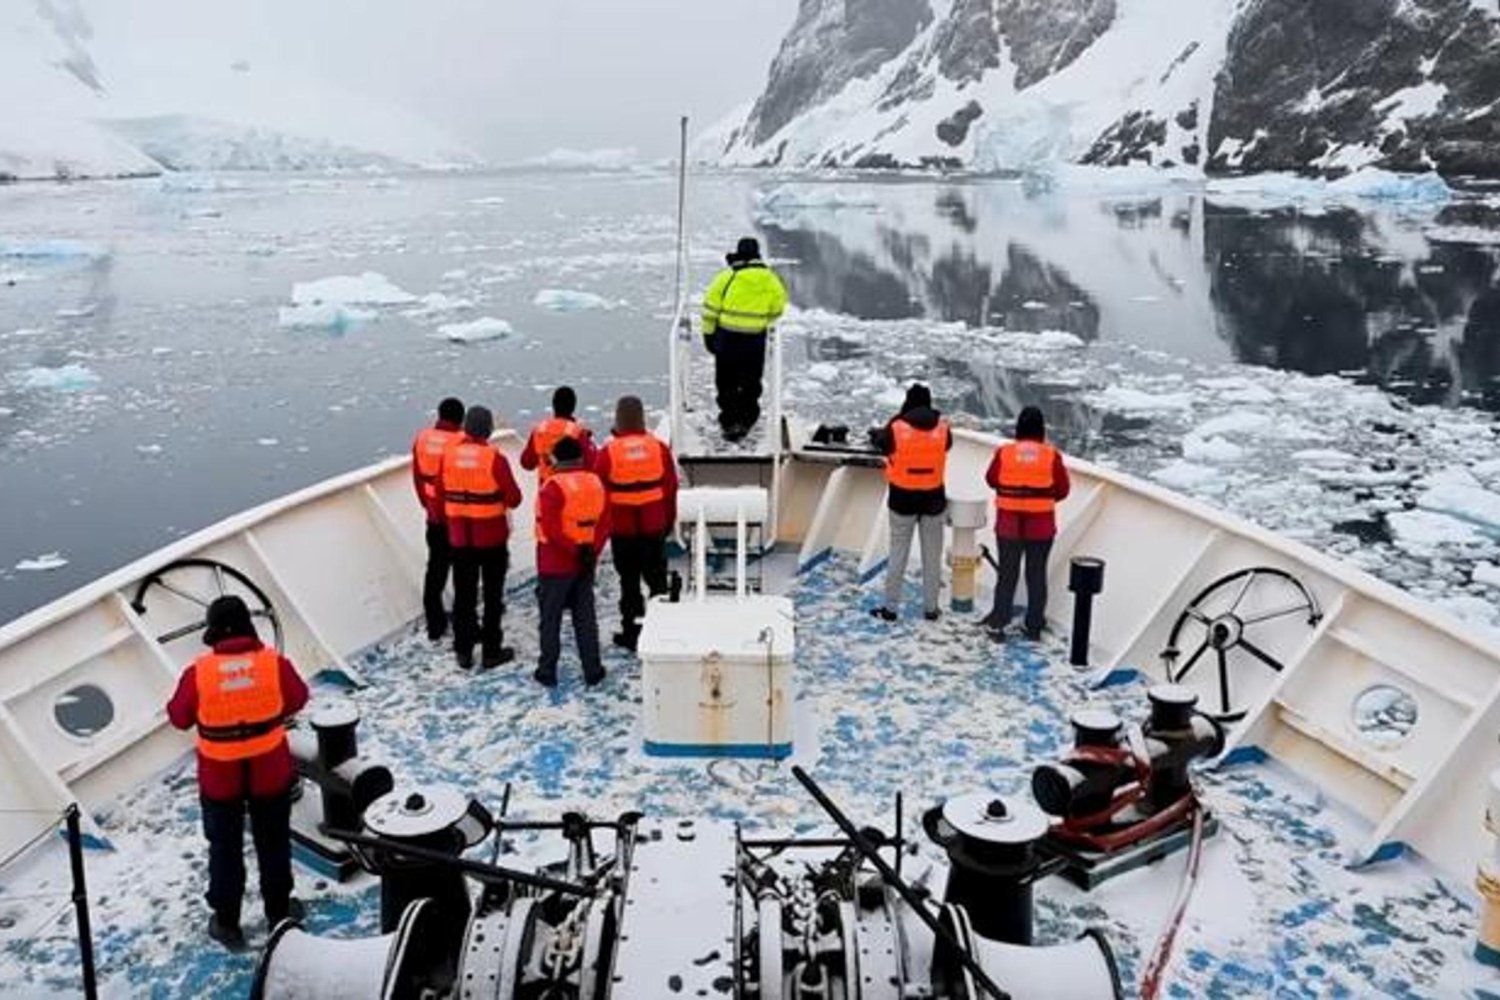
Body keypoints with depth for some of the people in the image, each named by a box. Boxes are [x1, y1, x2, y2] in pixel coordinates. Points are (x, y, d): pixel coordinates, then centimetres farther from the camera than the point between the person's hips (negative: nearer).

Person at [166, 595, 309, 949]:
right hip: (270, 773, 1)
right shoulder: (275, 663, -17)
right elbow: (297, 699, -1)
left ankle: (226, 923, 30)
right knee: (273, 842, 20)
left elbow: (179, 718, -5)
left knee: (225, 848, 18)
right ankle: (278, 912, 34)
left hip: (220, 778, -1)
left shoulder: (199, 672, -19)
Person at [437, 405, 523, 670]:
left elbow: (440, 492, 4)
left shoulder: (449, 455, -5)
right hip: (492, 538, -3)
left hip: (459, 537, 3)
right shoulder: (495, 458, -17)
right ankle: (491, 651, 14)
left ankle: (464, 651, 19)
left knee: (463, 596, 12)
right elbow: (514, 498, -12)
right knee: (492, 596, 9)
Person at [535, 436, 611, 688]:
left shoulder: (553, 487, -16)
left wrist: (576, 550, -14)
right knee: (585, 617, 12)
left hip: (555, 565, -5)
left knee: (551, 619, 8)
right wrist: (592, 550, -5)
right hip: (586, 563, 5)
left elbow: (552, 530, -21)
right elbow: (604, 524, 0)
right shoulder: (596, 483, 3)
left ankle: (547, 671, 15)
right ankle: (592, 671, 15)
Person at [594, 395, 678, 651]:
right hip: (654, 527, 2)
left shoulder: (608, 451, -11)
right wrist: (669, 521, 15)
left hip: (622, 529, -2)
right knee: (657, 579, 13)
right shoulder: (659, 447, -3)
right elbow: (671, 488, 3)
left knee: (629, 582, 6)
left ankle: (632, 633, 12)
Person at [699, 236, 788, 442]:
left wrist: (708, 333, 5)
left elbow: (711, 307, -6)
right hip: (755, 340, 2)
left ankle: (729, 423, 7)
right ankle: (745, 421, 20)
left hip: (727, 338, -2)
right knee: (751, 384, 17)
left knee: (726, 383, 10)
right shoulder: (770, 279, -2)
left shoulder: (727, 277, -8)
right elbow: (777, 308, 8)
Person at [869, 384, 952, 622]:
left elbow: (881, 443, 4)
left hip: (903, 499, -1)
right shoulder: (943, 428, -7)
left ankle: (890, 607, 11)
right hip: (933, 498, 1)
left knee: (898, 553, 8)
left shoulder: (896, 428, -12)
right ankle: (930, 607, 17)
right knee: (932, 555, 11)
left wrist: (876, 434, 28)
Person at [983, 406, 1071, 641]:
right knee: (1037, 575, 12)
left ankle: (997, 624, 10)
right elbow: (1062, 490, -3)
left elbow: (991, 480, 5)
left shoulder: (1004, 453, -9)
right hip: (1041, 526, 0)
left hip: (1008, 525, 0)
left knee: (1006, 574, 10)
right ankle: (1034, 626, 18)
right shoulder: (1052, 456, -10)